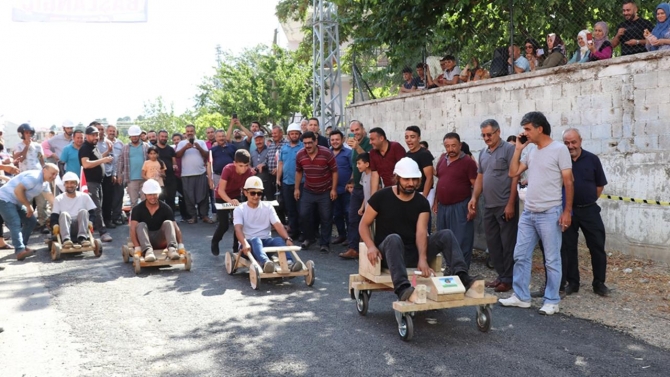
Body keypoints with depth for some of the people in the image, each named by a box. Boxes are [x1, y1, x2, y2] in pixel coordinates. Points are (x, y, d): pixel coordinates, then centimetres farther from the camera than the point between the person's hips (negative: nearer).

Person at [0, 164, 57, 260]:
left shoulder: (45, 182, 10)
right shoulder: (34, 177, -23)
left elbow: (50, 197, 10)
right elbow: (18, 190, -28)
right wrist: (28, 206, -20)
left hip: (17, 202, 10)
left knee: (31, 221, 12)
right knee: (15, 224, -22)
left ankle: (22, 246, 19)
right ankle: (20, 251, -34)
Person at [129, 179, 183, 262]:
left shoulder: (165, 208, -6)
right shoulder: (137, 209, -9)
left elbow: (175, 227, -13)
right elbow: (133, 229, -20)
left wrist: (180, 245, -28)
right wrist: (137, 247, -36)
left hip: (161, 241, 1)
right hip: (144, 241, -1)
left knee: (168, 223, -23)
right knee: (141, 225, -28)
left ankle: (172, 248, -47)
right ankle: (148, 251, -52)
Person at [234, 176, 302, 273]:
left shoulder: (268, 207, 6)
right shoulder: (239, 209, -1)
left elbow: (278, 225, -7)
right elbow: (238, 229, -18)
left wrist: (287, 239, -27)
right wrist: (245, 244, -39)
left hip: (266, 241, 3)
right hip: (249, 243, -3)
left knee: (279, 239, -29)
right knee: (256, 240, -37)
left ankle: (289, 263, -55)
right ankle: (265, 263, -66)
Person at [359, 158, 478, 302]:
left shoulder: (422, 202, 1)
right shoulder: (381, 197, -4)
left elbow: (421, 233, -11)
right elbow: (364, 225, -1)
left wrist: (422, 259, -29)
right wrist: (371, 246, -22)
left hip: (413, 252, 4)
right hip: (388, 251, -3)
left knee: (446, 235, -14)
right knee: (394, 238, -38)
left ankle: (462, 276, -33)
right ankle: (402, 288, -55)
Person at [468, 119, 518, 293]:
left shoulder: (509, 149, -7)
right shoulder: (483, 153, 15)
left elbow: (515, 177, -11)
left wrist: (510, 204, -15)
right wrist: (474, 198, 5)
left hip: (505, 206, -7)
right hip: (488, 206, 7)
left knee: (507, 244, 0)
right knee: (492, 243, 11)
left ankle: (508, 279, 8)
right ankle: (501, 275, 22)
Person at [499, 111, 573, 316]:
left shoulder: (559, 149, -8)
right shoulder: (531, 152, 13)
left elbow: (568, 182, -9)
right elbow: (513, 172, 13)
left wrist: (567, 211, -12)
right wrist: (518, 149, 7)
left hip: (549, 214, -7)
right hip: (528, 213, 7)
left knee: (552, 259, 2)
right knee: (521, 256, 9)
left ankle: (552, 301, 11)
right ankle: (521, 296, 18)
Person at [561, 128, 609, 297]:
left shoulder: (592, 159, -2)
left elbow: (600, 185, 7)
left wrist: (589, 200, 4)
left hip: (589, 210, 1)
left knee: (597, 247, 4)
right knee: (568, 248, 6)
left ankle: (599, 283, 16)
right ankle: (572, 282, 18)